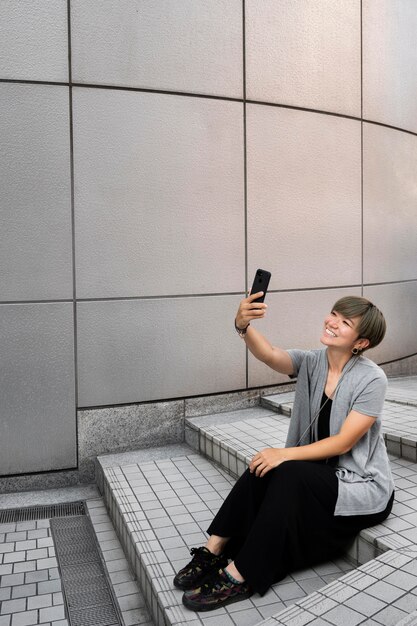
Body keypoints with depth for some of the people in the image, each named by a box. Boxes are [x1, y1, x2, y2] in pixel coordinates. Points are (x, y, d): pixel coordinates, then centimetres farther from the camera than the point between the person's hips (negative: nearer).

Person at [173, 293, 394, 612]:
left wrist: (285, 454, -27)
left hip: (363, 487, -5)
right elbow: (269, 355, -24)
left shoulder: (372, 379, -17)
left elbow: (343, 443, -20)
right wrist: (243, 326, -44)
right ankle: (214, 550, -11)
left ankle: (240, 576, -22)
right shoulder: (311, 362, -3)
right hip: (322, 472, 5)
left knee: (289, 474, -29)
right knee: (264, 467, -21)